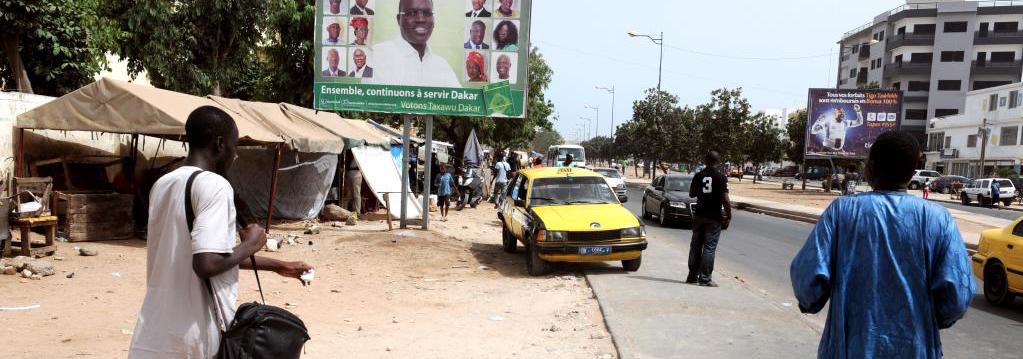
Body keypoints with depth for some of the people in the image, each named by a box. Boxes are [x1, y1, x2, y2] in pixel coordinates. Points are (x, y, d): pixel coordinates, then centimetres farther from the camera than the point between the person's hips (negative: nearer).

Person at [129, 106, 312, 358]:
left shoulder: (162, 185, 12)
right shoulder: (214, 186, -14)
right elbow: (207, 263, -26)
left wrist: (276, 266, 24)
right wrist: (250, 245, -7)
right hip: (197, 337, -7)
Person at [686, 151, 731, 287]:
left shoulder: (698, 176, 2)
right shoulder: (721, 178, -10)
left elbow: (692, 194, 12)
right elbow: (725, 200, -14)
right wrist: (728, 216, -5)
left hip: (699, 215, 4)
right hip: (714, 217, -4)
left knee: (696, 245, 12)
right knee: (709, 247, 0)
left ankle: (692, 276, 17)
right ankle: (705, 278, 0)